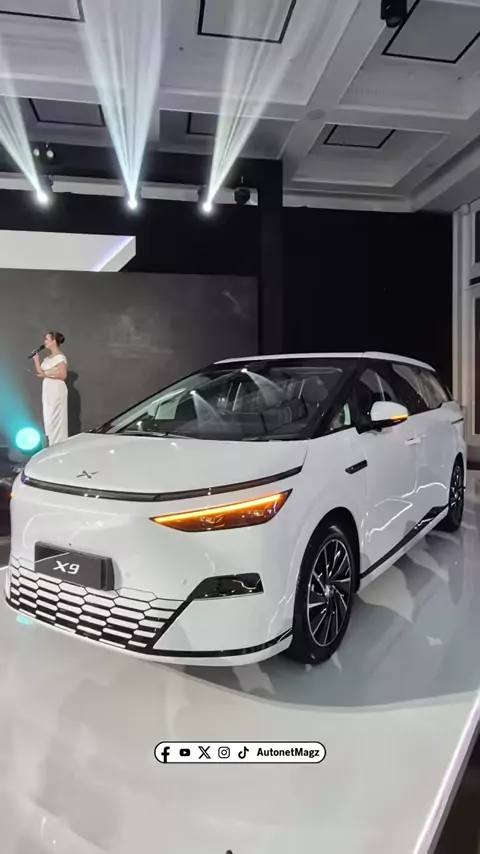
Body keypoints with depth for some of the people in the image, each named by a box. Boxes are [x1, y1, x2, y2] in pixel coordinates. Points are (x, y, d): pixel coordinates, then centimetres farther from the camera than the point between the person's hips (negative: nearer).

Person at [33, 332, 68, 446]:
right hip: (47, 391, 8)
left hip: (57, 391, -8)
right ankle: (53, 446, 12)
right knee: (49, 419, 8)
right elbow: (40, 373, 13)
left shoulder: (60, 357, -8)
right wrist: (36, 359, 6)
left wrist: (46, 374, -12)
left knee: (56, 419, -7)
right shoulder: (47, 358, 16)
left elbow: (62, 375, -15)